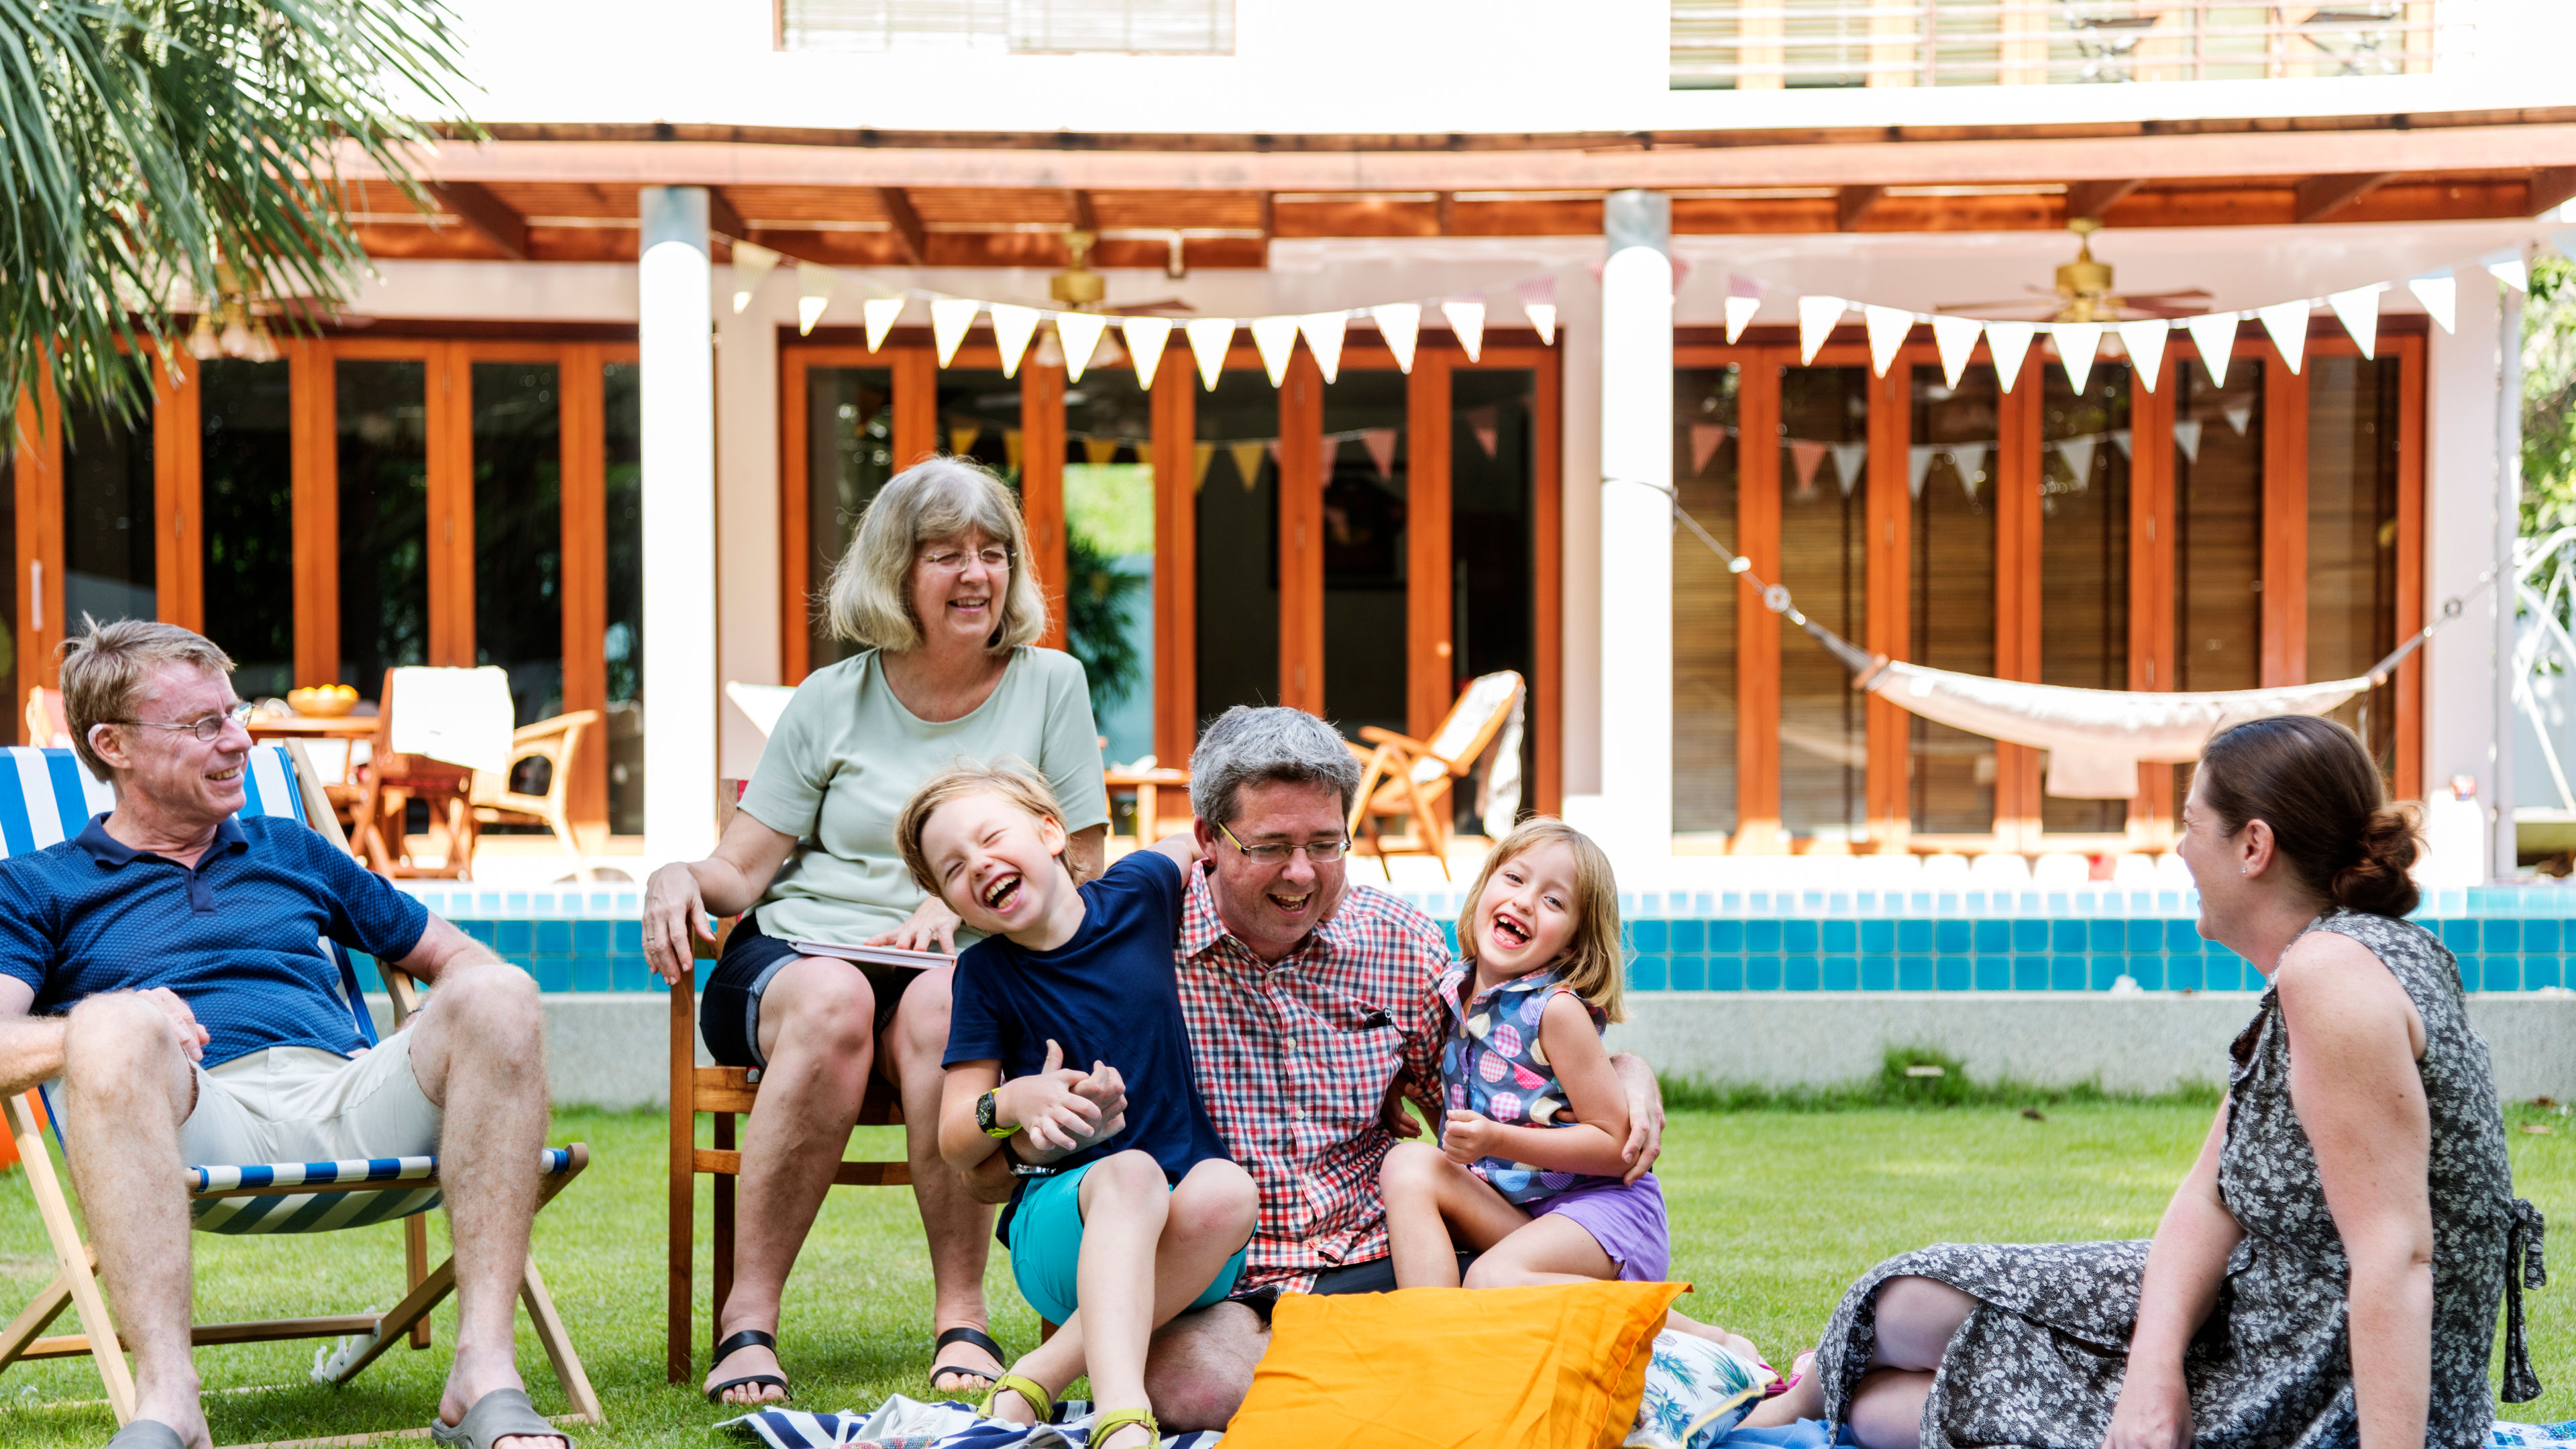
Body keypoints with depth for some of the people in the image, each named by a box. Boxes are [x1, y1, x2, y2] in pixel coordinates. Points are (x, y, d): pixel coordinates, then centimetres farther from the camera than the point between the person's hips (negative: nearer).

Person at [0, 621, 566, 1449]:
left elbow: (452, 956, 34)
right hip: (196, 1123, -3)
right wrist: (95, 1035, -20)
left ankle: (485, 1376, -33)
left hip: (351, 1100, 3)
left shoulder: (289, 852, 33)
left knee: (496, 996, -25)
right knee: (114, 1027, -36)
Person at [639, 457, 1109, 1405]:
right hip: (797, 949, 0)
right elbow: (742, 869, 7)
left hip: (965, 968, 0)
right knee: (833, 1002, -36)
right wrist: (678, 880, -15)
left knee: (943, 1005, -37)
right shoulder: (832, 702, 10)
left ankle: (961, 1317, -30)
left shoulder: (1049, 685, 9)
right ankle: (748, 1319, -32)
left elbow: (1082, 872, 8)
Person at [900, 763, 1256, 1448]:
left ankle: (1033, 1383, -30)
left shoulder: (1136, 893, 5)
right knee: (1129, 1173, -36)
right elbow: (956, 1144, 2)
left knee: (1227, 1189, -34)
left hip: (1183, 1248, 2)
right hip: (1063, 1222, -2)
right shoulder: (986, 974, 2)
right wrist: (1011, 1103, -16)